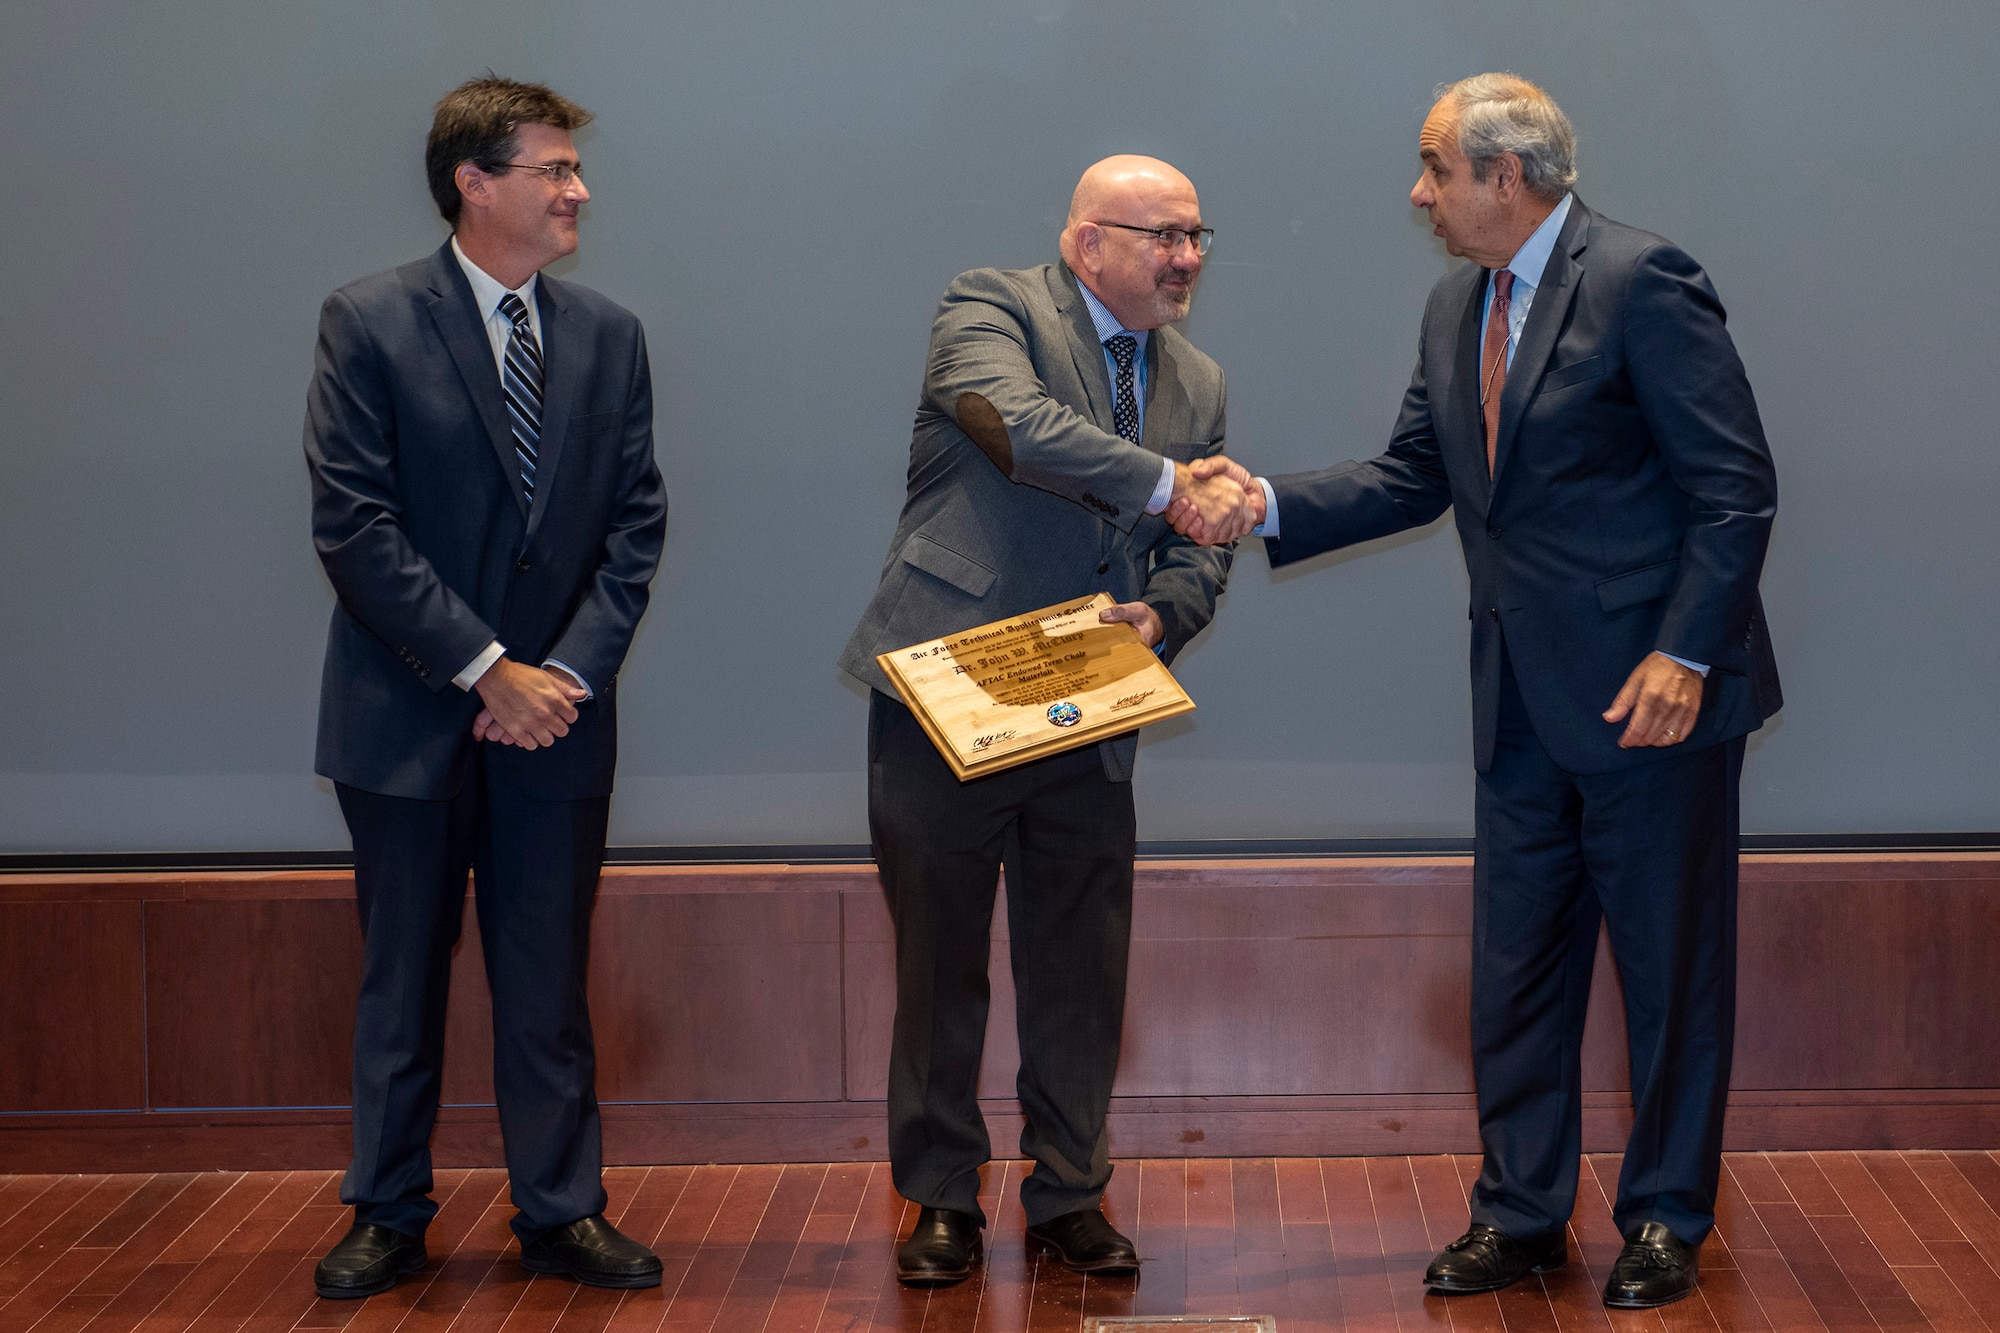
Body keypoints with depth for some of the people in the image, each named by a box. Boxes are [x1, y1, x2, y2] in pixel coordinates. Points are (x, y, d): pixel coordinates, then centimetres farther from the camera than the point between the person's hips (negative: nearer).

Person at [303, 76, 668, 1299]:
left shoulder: (609, 338, 6)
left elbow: (636, 527, 5)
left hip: (556, 710, 3)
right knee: (401, 975, 8)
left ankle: (562, 1211, 18)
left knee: (551, 978, 7)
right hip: (409, 715, -3)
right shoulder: (369, 325, -6)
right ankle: (389, 1217, 20)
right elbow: (355, 526, -12)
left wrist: (571, 670, -9)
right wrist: (484, 669, -15)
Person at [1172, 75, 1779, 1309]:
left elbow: (1736, 486, -15)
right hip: (1527, 701, 8)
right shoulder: (1456, 307, 11)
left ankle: (1667, 1220, 17)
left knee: (1672, 964, 5)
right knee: (1515, 963, 12)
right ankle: (1522, 1212, 23)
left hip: (1651, 693, -8)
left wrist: (1682, 656, -19)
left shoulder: (1642, 281, -13)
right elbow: (1415, 475, 14)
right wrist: (1266, 504, 1)